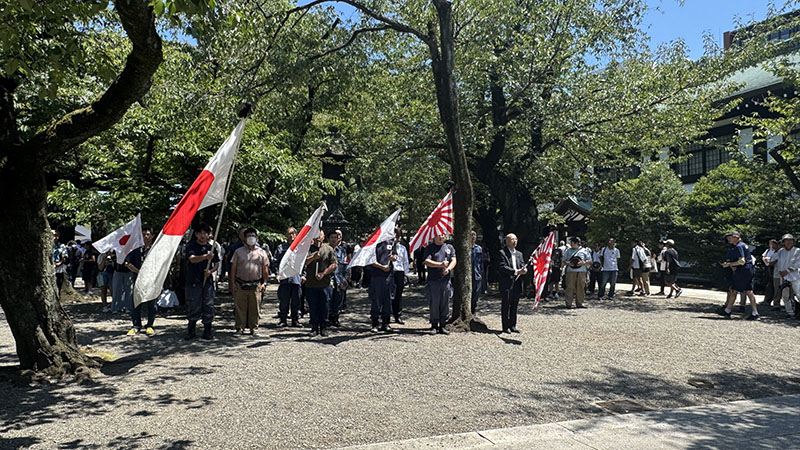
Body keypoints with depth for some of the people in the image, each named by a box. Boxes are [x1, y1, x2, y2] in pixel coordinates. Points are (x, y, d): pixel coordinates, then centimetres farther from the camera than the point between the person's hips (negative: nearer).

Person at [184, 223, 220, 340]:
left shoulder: (211, 248, 11)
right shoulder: (190, 246, 0)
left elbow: (216, 264, 15)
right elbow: (192, 259, -19)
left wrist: (210, 271, -6)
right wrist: (205, 256, -37)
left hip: (208, 281, 3)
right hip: (194, 281, -3)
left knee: (208, 306, 3)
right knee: (194, 306, 0)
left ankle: (207, 331, 12)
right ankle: (191, 331, 13)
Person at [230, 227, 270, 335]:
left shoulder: (262, 252, 10)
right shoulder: (238, 251, 10)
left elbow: (265, 269, 10)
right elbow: (233, 268, 8)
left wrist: (264, 283, 1)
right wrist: (232, 283, 1)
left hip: (255, 285, 0)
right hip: (240, 285, 0)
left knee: (255, 308, 3)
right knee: (240, 307, 1)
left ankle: (253, 327, 14)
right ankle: (239, 327, 10)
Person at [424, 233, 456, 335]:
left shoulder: (449, 247, 15)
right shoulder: (429, 248, 4)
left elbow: (454, 260, 4)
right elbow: (427, 262, -8)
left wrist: (448, 269, -16)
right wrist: (441, 264, -21)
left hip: (446, 280, 3)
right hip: (433, 281, -3)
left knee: (445, 304, 4)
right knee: (434, 304, -1)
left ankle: (442, 325, 12)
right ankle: (434, 325, 8)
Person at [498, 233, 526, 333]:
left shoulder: (519, 254, 17)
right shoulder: (502, 253, -4)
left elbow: (523, 266, 12)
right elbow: (503, 267, -14)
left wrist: (524, 270, -12)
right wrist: (516, 271, -20)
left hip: (517, 283, 6)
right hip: (506, 284, -6)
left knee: (514, 306, 11)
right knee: (506, 305, -1)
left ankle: (512, 326, 19)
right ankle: (505, 327, 5)